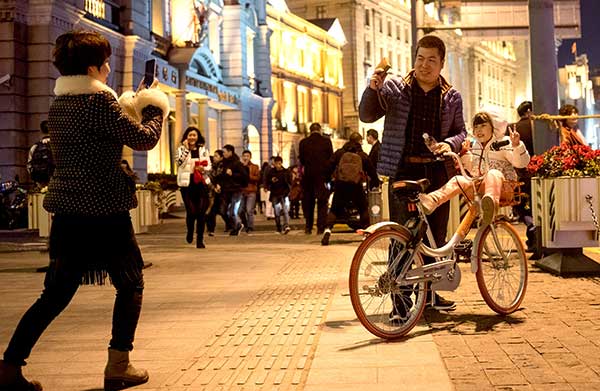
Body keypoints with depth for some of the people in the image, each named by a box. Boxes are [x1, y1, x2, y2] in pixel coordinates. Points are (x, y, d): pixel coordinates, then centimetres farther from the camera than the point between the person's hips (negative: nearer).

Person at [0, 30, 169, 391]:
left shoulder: (58, 106, 13)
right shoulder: (101, 100, -12)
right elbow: (144, 139, -7)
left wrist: (130, 108, 25)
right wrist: (154, 107, 10)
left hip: (67, 210, 7)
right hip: (105, 211, -7)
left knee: (56, 293, 11)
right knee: (130, 285, 10)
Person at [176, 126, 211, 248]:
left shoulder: (203, 149, 10)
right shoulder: (181, 149, 4)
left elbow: (209, 166, 9)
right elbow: (179, 162, -11)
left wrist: (203, 169, -12)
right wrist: (186, 149, -12)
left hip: (201, 183, 2)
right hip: (186, 183, -2)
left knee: (201, 212, -3)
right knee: (191, 211, -6)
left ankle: (200, 240, 5)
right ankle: (190, 231, 26)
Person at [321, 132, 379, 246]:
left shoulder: (339, 153, 12)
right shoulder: (363, 156, 13)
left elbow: (330, 166, 6)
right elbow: (372, 171, 17)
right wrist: (375, 183, 33)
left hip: (340, 185, 0)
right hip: (356, 185, 0)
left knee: (334, 209, 8)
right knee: (363, 208, 19)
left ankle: (328, 229, -14)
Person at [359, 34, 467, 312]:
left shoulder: (451, 97, 10)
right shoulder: (394, 87, 2)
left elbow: (460, 131, 15)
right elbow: (367, 115, -2)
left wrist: (450, 143, -8)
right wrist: (372, 89, -21)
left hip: (437, 172, 3)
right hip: (403, 171, -3)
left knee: (436, 235, 9)